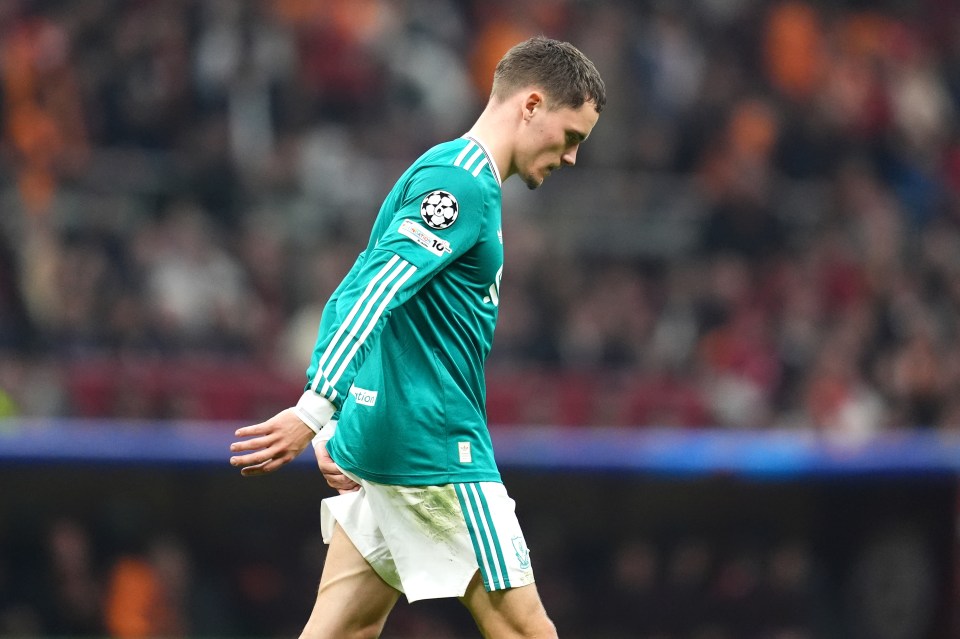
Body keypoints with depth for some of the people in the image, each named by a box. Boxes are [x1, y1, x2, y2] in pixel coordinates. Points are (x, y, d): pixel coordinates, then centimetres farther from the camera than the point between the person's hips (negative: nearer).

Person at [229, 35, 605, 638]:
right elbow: (377, 291, -24)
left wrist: (328, 428, 19)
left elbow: (351, 296, 23)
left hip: (377, 447, 10)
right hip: (433, 451, -10)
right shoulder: (462, 182, -12)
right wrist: (317, 412, -31)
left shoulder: (439, 172, 20)